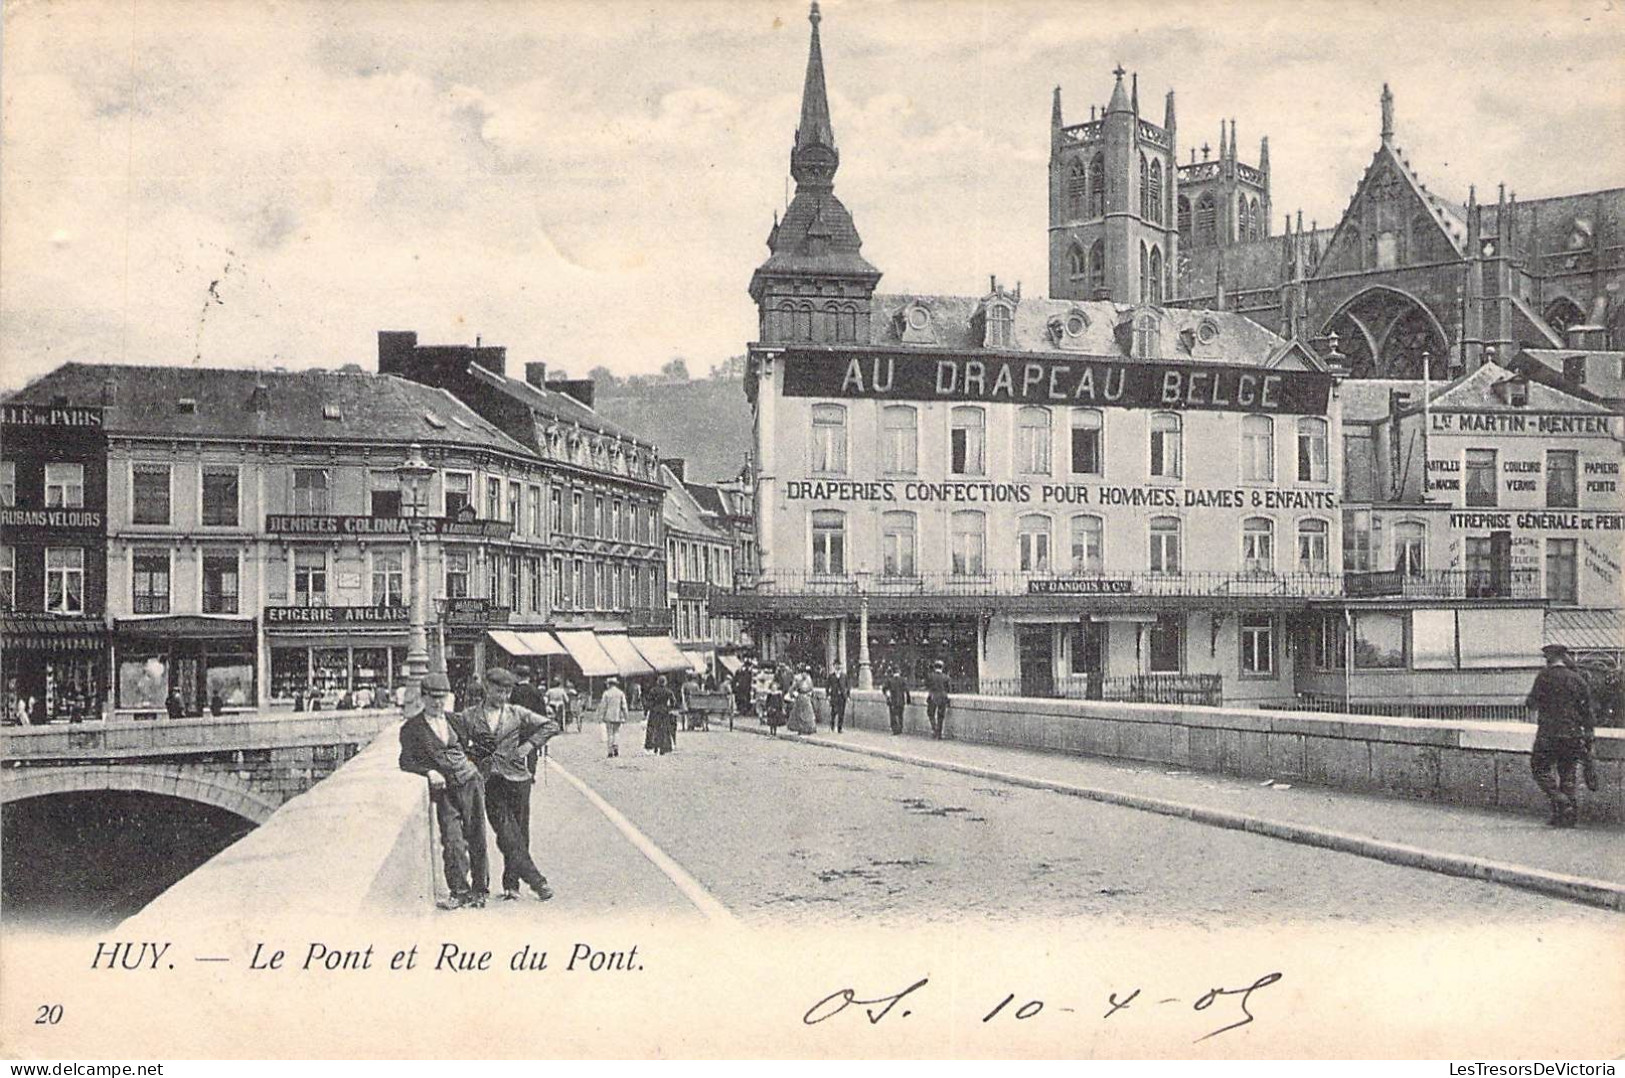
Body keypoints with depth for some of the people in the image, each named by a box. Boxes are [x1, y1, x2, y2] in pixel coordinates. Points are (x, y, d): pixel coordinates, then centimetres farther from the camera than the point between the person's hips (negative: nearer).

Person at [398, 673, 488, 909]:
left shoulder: (454, 719, 12)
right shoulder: (411, 728, 1)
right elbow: (406, 761, -4)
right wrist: (429, 771, -18)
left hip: (469, 782, 3)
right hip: (443, 789, -2)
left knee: (477, 838, 1)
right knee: (452, 840, -12)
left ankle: (479, 889, 11)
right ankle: (460, 892, -3)